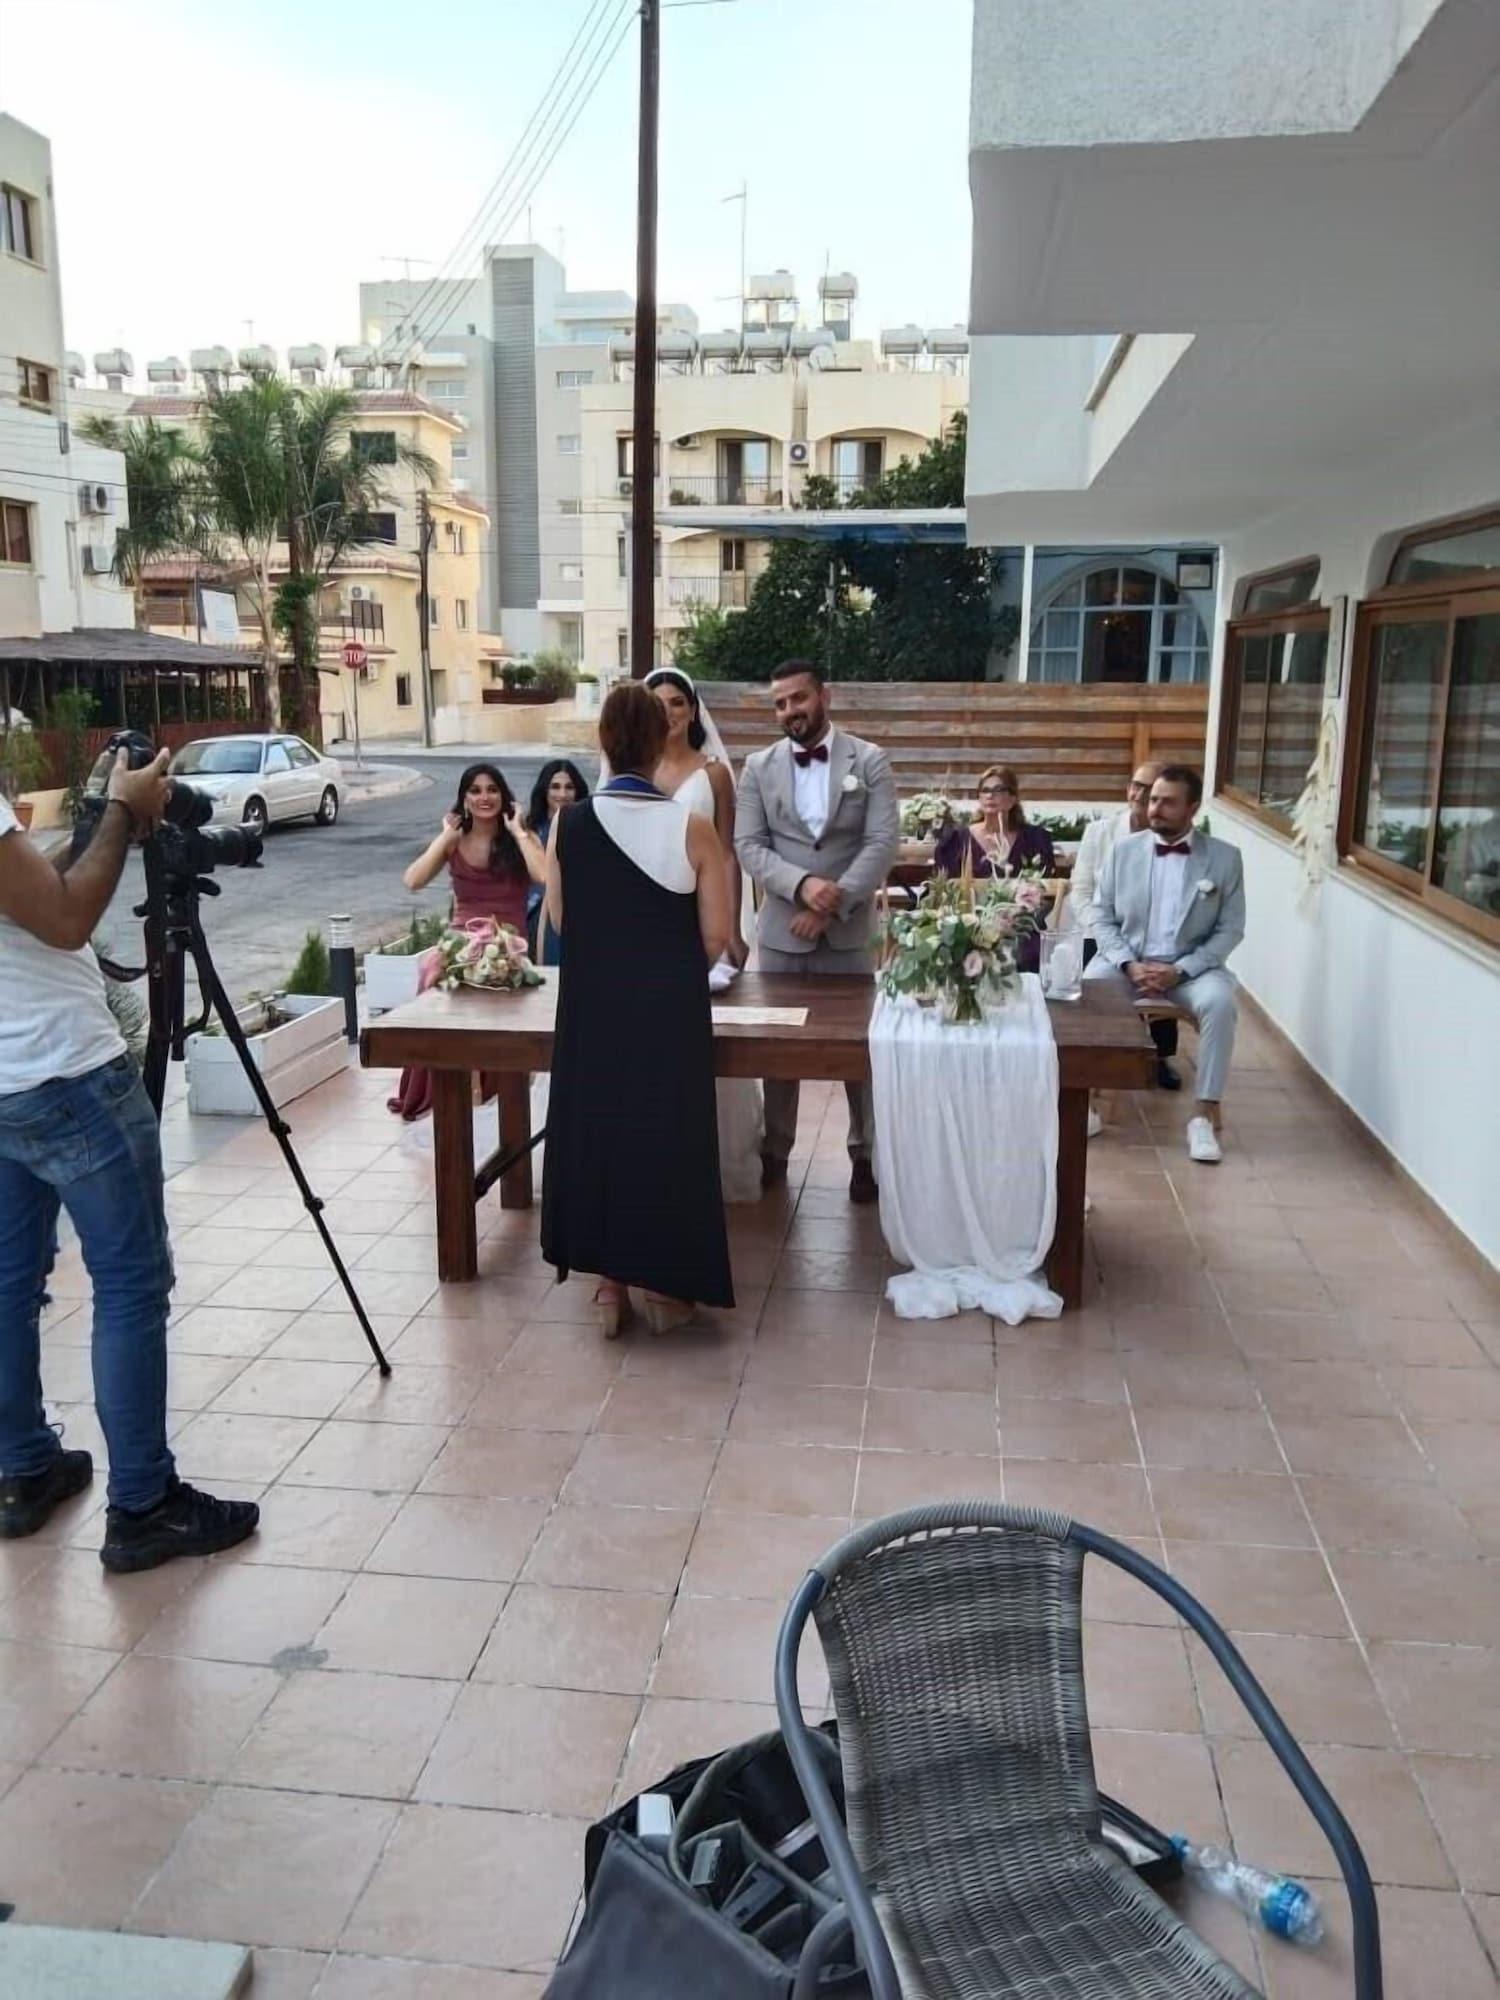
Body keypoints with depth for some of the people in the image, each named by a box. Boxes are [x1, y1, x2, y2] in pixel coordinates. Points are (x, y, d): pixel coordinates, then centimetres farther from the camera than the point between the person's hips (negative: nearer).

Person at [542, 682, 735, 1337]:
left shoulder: (567, 825, -8)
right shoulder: (691, 827, -13)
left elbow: (558, 919, 4)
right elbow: (716, 935, -7)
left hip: (591, 1006, 2)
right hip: (670, 1009, -1)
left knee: (597, 1126, 15)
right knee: (665, 1131, 13)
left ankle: (610, 1284, 23)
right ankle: (665, 1285, 24)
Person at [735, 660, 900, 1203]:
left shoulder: (869, 761, -2)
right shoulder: (759, 767, 3)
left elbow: (883, 844, -9)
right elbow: (749, 847, -4)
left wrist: (832, 904, -17)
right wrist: (802, 884, -21)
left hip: (849, 930, -1)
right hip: (780, 930, 1)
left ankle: (866, 1154, 22)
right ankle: (774, 1152, 23)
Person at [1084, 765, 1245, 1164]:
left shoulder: (1224, 857, -1)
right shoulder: (1124, 849, 4)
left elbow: (1230, 930, -2)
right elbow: (1102, 917, 4)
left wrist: (1180, 970, -16)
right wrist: (1129, 964, -13)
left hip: (1190, 968, -1)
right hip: (1126, 962, 1)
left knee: (1219, 1002, -32)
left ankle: (1204, 1113, -22)